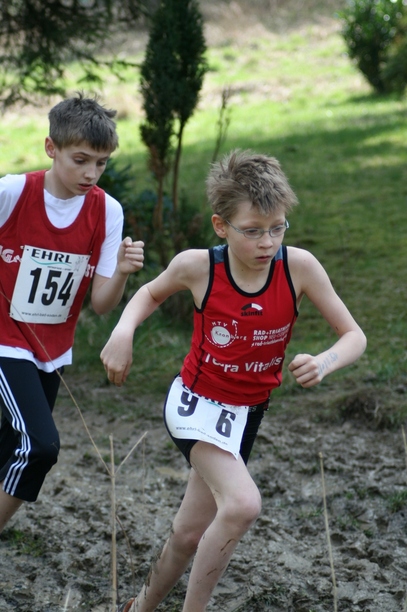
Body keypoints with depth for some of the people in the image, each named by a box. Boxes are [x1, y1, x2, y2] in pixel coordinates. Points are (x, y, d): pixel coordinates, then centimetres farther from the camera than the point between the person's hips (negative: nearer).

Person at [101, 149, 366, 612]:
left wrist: (324, 363, -31)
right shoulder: (197, 266, -18)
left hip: (245, 414, 3)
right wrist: (123, 331, -14)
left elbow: (354, 336, -10)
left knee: (189, 534, 13)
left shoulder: (299, 267, -17)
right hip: (196, 403, -3)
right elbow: (151, 293, 5)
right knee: (243, 504, -29)